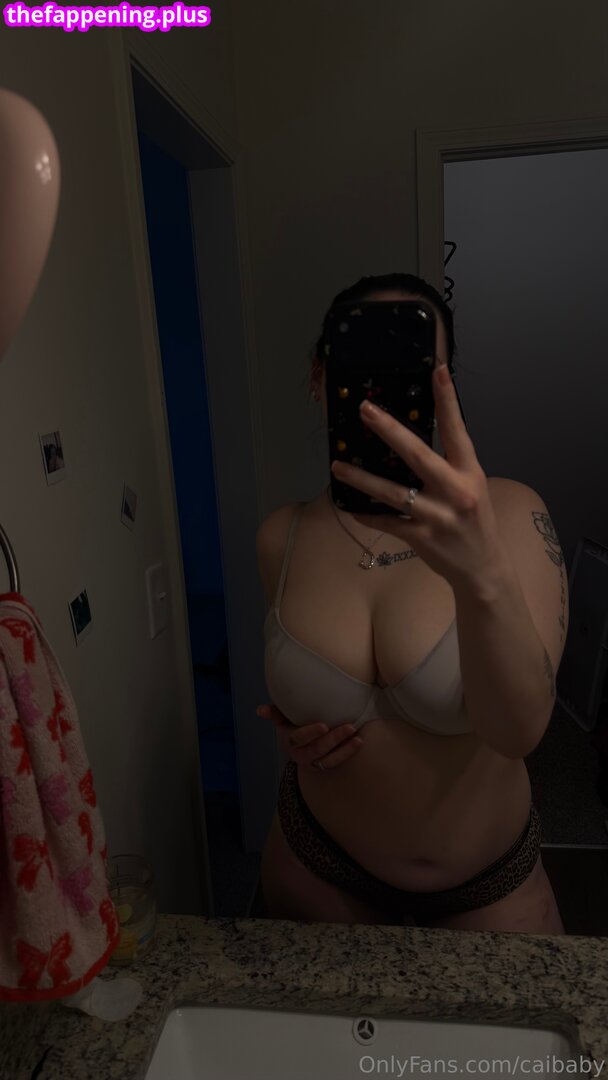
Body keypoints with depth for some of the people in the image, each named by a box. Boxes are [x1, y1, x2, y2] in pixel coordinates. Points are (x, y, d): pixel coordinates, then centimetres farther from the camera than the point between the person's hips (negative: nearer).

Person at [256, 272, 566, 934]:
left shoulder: (509, 515, -20)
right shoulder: (281, 538, -12)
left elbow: (519, 729, -32)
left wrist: (484, 575, -50)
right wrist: (294, 734, -12)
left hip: (486, 884, -1)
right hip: (320, 865, 2)